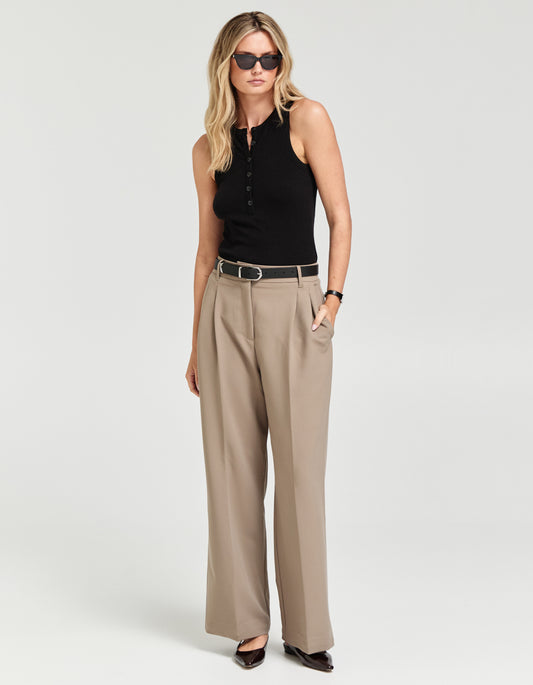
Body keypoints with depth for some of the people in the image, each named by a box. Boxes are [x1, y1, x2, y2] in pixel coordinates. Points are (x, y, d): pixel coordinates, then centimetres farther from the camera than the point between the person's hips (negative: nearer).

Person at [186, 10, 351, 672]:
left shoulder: (307, 118, -2)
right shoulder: (209, 147, 8)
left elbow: (340, 216, -2)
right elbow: (208, 246, 12)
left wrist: (334, 295, -12)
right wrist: (196, 343, 11)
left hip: (295, 307, -3)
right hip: (227, 307, 3)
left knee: (300, 468, 1)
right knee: (234, 466, 5)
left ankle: (306, 628, 16)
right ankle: (247, 621, 19)